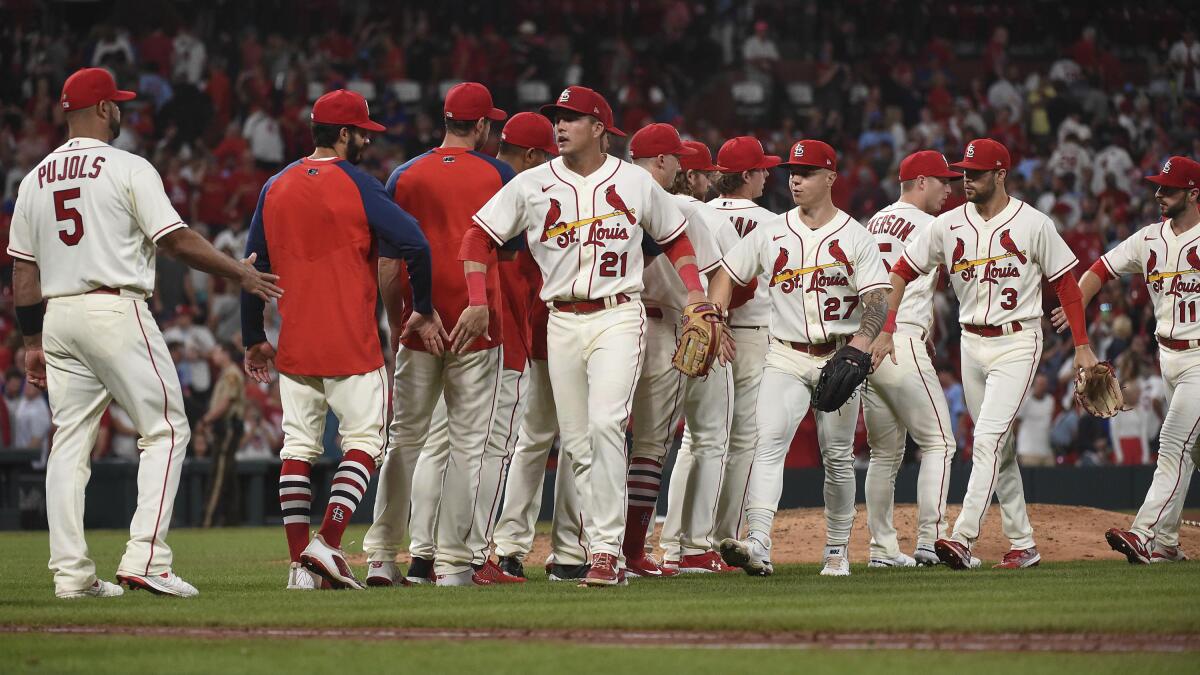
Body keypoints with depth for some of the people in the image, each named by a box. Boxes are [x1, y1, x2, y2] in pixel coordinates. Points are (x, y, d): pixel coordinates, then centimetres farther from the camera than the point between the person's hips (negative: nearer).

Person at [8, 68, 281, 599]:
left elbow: (23, 271, 12)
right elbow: (177, 239, -10)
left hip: (57, 316, 6)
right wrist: (241, 274, 0)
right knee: (164, 430, 0)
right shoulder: (127, 169, -5)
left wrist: (33, 341, 18)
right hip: (116, 312, -6)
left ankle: (70, 572, 2)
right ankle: (145, 559, -12)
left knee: (70, 442, 8)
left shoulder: (35, 179, 12)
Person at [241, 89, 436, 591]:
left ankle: (300, 560, 4)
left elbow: (252, 266, 13)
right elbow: (414, 244, -13)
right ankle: (328, 544, -15)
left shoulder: (275, 188, 10)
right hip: (351, 342, -5)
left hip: (294, 344, 5)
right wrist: (423, 310, 1)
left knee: (298, 448, 9)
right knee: (363, 440, 1)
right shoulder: (354, 184, -6)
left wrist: (254, 338, 20)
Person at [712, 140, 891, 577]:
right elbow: (727, 276, 13)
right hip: (786, 357, 1)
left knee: (838, 457, 5)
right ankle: (758, 546, -30)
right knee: (769, 443, -18)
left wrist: (862, 340, -28)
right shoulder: (770, 234, 7)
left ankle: (837, 551, 18)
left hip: (838, 358, -1)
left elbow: (878, 299, -9)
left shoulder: (856, 237, -1)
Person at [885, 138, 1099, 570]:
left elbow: (1066, 282, -1)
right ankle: (1023, 545, 17)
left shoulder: (1033, 224, -7)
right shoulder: (948, 226, 3)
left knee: (988, 439, -17)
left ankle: (963, 539, -25)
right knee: (998, 447, 9)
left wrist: (1082, 346, -3)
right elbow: (901, 272, 6)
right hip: (972, 344, 5)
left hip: (1018, 343, -5)